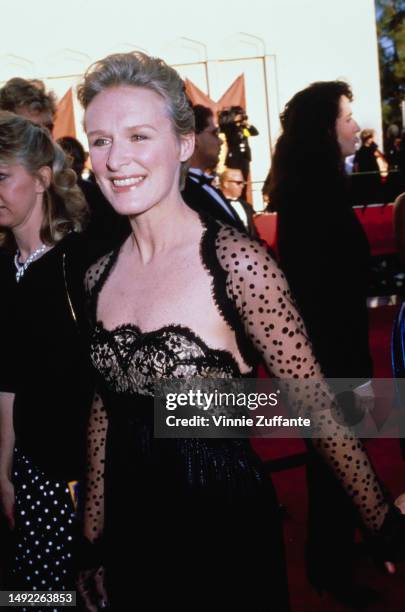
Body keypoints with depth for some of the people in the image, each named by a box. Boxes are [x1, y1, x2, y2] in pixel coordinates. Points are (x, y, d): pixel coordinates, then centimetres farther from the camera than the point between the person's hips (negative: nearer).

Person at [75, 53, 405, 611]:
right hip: (132, 530, 5)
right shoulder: (98, 276, -2)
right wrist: (93, 539, 13)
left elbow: (316, 410, -15)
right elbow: (103, 408, 8)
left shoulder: (237, 262, -20)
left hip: (224, 528, -5)